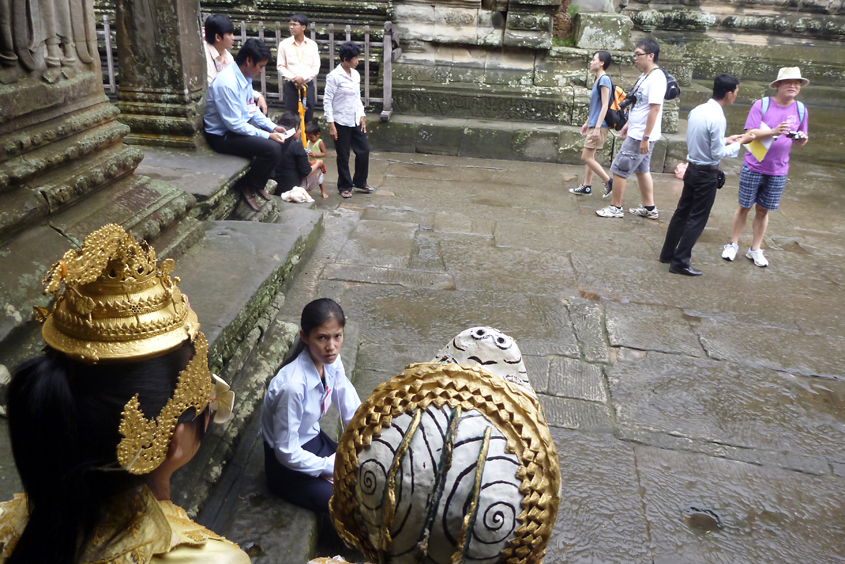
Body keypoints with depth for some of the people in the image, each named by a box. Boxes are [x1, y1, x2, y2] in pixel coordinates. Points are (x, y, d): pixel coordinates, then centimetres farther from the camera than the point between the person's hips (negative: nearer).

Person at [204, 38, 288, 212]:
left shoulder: (245, 77, 3)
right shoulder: (227, 83, -26)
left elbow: (252, 109, 16)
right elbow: (235, 124, -25)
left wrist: (272, 127, 3)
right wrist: (267, 135, -22)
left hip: (242, 125, 10)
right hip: (222, 136, -10)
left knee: (281, 137, 10)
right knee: (272, 149, -25)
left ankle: (259, 184, 17)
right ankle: (247, 185, -1)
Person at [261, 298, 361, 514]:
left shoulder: (332, 361, -14)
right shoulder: (293, 385, -35)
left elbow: (352, 412, -5)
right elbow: (287, 452, -26)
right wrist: (332, 468, -18)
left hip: (314, 439, 7)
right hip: (287, 463, -7)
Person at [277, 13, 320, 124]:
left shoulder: (312, 45, 3)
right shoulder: (284, 44, 2)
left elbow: (316, 67, 1)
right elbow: (280, 66, 1)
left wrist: (303, 77, -15)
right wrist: (293, 79, -13)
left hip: (308, 85, 1)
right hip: (291, 86, -1)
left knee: (308, 117, 4)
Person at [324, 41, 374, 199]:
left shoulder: (355, 74, 8)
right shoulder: (334, 76, -13)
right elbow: (327, 101, -12)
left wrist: (362, 116, 9)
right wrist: (331, 125, -15)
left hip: (356, 121, 7)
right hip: (341, 123, -7)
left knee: (364, 150, 8)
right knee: (343, 156, 4)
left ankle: (360, 182, 26)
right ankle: (344, 187, 20)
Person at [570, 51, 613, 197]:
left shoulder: (604, 79, -14)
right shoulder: (598, 80, 14)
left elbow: (604, 106, -20)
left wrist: (597, 127, -23)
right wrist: (587, 123, 26)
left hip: (599, 126, -10)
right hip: (593, 125, 10)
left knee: (586, 157, -8)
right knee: (589, 157, 12)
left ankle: (609, 182, -1)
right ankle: (586, 186, 19)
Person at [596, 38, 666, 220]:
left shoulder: (656, 78, -20)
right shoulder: (645, 76, 11)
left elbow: (655, 109, -24)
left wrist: (645, 138, -26)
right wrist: (629, 124, 23)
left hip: (641, 136, -10)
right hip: (636, 133, 10)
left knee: (619, 169, -3)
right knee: (642, 169, 17)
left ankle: (615, 207, 8)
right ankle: (649, 208, 26)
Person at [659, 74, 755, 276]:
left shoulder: (697, 110, 3)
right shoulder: (717, 119, -21)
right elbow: (718, 154, -17)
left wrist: (726, 140, 13)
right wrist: (739, 143, -4)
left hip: (692, 168, 8)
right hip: (707, 174, -8)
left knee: (682, 212, 17)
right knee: (697, 219, 2)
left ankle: (668, 253, 27)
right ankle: (680, 262, 7)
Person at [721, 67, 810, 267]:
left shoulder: (800, 110, 4)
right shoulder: (762, 105, -8)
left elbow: (799, 142, 12)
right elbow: (751, 134, -16)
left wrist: (802, 139, -11)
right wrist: (773, 132, -31)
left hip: (778, 171, 3)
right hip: (753, 167, -3)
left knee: (763, 210, 9)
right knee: (744, 206, 6)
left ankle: (755, 250, 20)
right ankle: (733, 245, 21)